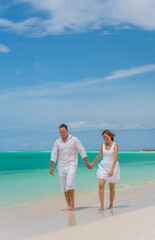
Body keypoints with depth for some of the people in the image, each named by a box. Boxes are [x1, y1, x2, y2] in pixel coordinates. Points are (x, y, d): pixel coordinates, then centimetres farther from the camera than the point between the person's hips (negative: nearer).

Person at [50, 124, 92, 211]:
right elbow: (54, 154, 7)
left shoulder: (74, 139, -2)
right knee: (64, 186, 4)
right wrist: (51, 166, -2)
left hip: (71, 165, -4)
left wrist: (87, 163, -4)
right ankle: (68, 205, 11)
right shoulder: (58, 141, 7)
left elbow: (82, 151, -2)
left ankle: (72, 202, -2)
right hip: (61, 166, 4)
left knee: (70, 184, -20)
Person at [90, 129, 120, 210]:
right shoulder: (103, 145, 4)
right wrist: (92, 163, 27)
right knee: (101, 185, -13)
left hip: (112, 167, -3)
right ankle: (102, 206, -14)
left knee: (111, 188, 8)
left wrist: (112, 170, -29)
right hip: (103, 166, 3)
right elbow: (99, 155, 19)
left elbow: (115, 158, -19)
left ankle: (111, 205, 25)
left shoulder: (115, 145, -11)